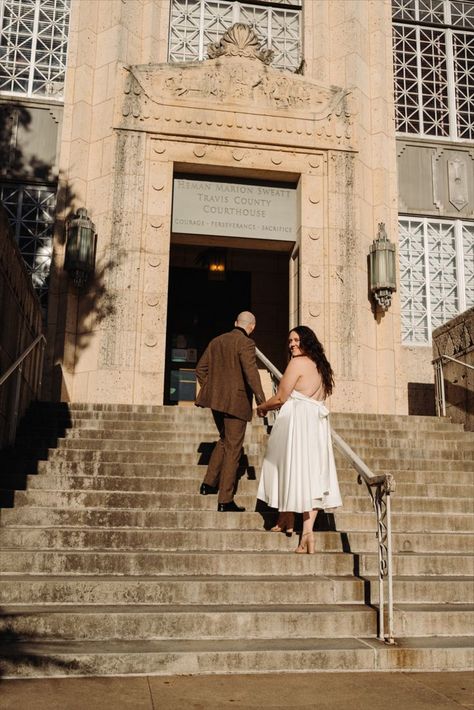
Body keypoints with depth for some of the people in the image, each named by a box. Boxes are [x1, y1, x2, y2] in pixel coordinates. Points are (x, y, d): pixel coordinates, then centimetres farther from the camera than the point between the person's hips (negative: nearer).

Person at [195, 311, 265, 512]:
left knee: (224, 440, 26)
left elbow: (200, 368, 15)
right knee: (232, 448, -1)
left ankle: (209, 483, 26)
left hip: (216, 399, 7)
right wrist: (261, 400, -22)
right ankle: (225, 500, 2)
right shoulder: (246, 343, -11)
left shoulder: (216, 341, 11)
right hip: (236, 402, -7)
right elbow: (250, 372, -22)